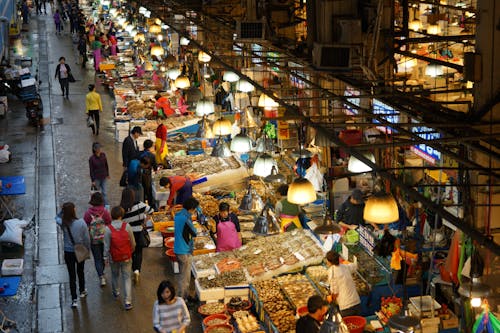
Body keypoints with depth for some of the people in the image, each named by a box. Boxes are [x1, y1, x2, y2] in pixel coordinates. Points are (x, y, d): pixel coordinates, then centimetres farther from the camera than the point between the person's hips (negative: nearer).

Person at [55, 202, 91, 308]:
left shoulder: (63, 223, -16)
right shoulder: (81, 223, -19)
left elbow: (57, 217, 10)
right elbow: (87, 238, -10)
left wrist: (62, 210, -2)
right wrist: (87, 249, 5)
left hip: (68, 253, 0)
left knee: (72, 276, 7)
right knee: (81, 272, 23)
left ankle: (74, 300, 8)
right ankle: (82, 291, 44)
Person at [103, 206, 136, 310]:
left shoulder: (108, 229, -15)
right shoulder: (127, 226, -13)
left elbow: (106, 245, -9)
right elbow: (133, 242, -4)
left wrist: (105, 257, 4)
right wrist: (131, 251, 15)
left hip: (114, 257, 0)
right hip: (126, 257, 0)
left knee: (115, 275, 25)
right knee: (127, 278, 4)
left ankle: (115, 293, 47)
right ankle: (127, 301, -1)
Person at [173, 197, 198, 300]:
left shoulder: (178, 215, 6)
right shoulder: (186, 218, -24)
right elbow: (194, 233, -15)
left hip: (178, 249, 9)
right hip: (185, 251, -9)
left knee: (183, 275, 20)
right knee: (185, 276, 1)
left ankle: (185, 296, 31)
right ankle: (183, 298, 7)